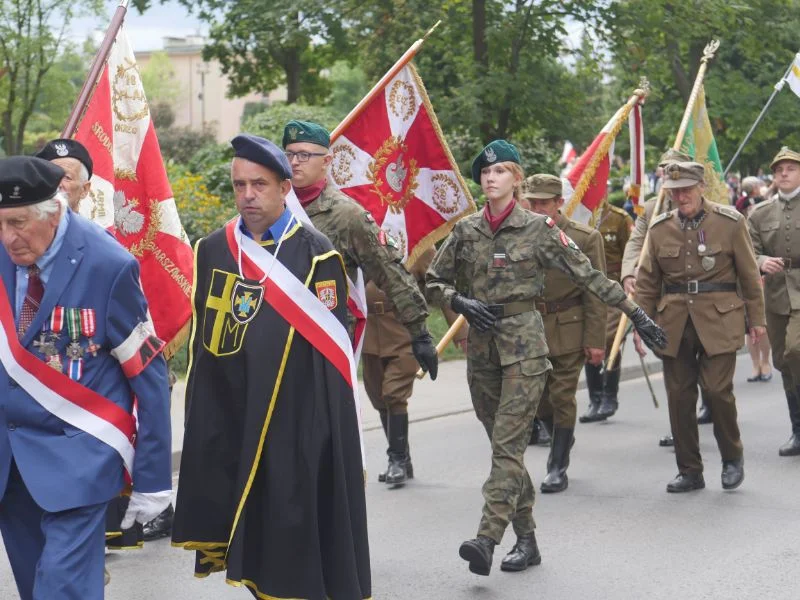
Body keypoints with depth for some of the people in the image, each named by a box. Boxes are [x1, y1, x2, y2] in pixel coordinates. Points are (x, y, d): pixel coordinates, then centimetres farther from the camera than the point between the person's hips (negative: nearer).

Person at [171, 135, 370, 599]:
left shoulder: (316, 255, -5)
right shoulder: (213, 252, 8)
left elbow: (334, 349, -6)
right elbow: (201, 342, 14)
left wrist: (331, 430, -10)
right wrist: (201, 421, 10)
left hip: (297, 423, -4)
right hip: (227, 420, 4)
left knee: (295, 537, 0)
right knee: (248, 541, 9)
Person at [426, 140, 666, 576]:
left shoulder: (538, 228, -3)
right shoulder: (465, 230, 6)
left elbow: (588, 275, -1)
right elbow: (433, 282, 12)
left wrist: (635, 314, -2)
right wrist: (462, 303, -8)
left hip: (523, 343, -4)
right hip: (480, 344, 4)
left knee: (508, 443, -12)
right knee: (504, 445, 8)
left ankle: (487, 539, -20)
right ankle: (526, 539, 16)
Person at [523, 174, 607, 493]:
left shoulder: (585, 238, -7)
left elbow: (596, 294, -5)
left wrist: (595, 340, -9)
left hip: (568, 330, -3)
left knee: (562, 396, -1)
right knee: (536, 394, 8)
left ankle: (558, 468, 10)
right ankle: (563, 437, 38)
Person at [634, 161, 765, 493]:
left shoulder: (730, 222, -1)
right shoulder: (660, 228, 6)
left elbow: (749, 275, 5)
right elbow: (647, 280, 13)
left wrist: (756, 318, 5)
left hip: (719, 319, -3)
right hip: (674, 322, 3)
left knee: (717, 389, -10)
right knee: (678, 396, 3)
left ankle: (732, 457, 15)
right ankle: (689, 471, 15)